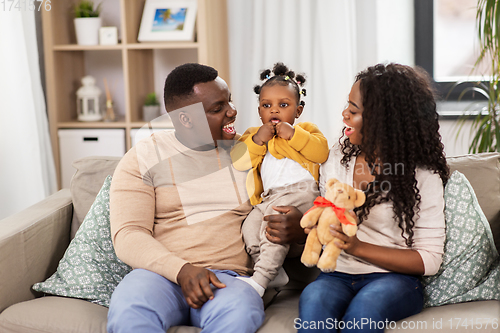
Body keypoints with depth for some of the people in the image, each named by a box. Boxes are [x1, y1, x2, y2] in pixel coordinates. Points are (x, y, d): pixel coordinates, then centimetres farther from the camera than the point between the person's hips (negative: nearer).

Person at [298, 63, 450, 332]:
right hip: (338, 275, 3)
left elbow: (429, 260, -7)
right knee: (313, 299, -32)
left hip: (393, 278, -3)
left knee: (363, 310, -37)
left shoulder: (422, 176, -5)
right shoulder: (339, 156, 9)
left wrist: (359, 247, -17)